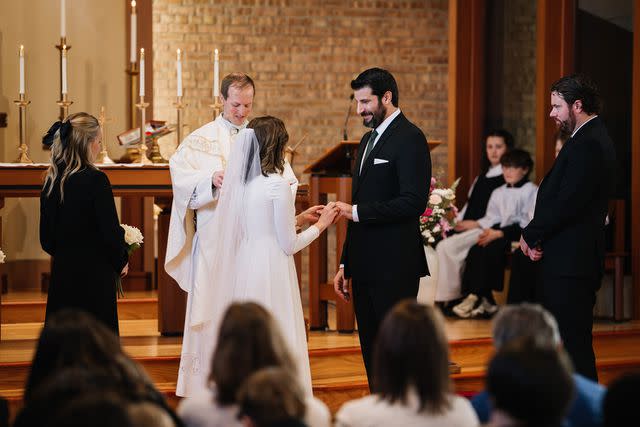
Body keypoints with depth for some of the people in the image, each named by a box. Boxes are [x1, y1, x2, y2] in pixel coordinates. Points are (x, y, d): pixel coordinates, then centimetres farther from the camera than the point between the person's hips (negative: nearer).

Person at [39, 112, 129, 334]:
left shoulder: (51, 180, 4)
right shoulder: (95, 180, -14)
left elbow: (46, 239, 9)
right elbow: (110, 232, -13)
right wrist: (121, 262, 4)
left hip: (62, 274, 6)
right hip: (94, 277, -6)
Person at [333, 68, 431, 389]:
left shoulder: (409, 138, -9)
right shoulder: (368, 140, 19)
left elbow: (413, 202, -19)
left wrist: (357, 212, -16)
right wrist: (345, 264, 19)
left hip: (395, 266, -9)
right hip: (365, 266, 9)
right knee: (372, 354, 10)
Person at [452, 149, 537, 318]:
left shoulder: (531, 191, -1)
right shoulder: (499, 193, 22)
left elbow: (527, 222, -10)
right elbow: (492, 217, 18)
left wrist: (499, 233, -17)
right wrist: (478, 224, -5)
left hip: (519, 234, -7)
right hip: (499, 232, 7)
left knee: (489, 251, -30)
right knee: (475, 250, -21)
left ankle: (475, 297, -26)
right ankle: (485, 301, -24)